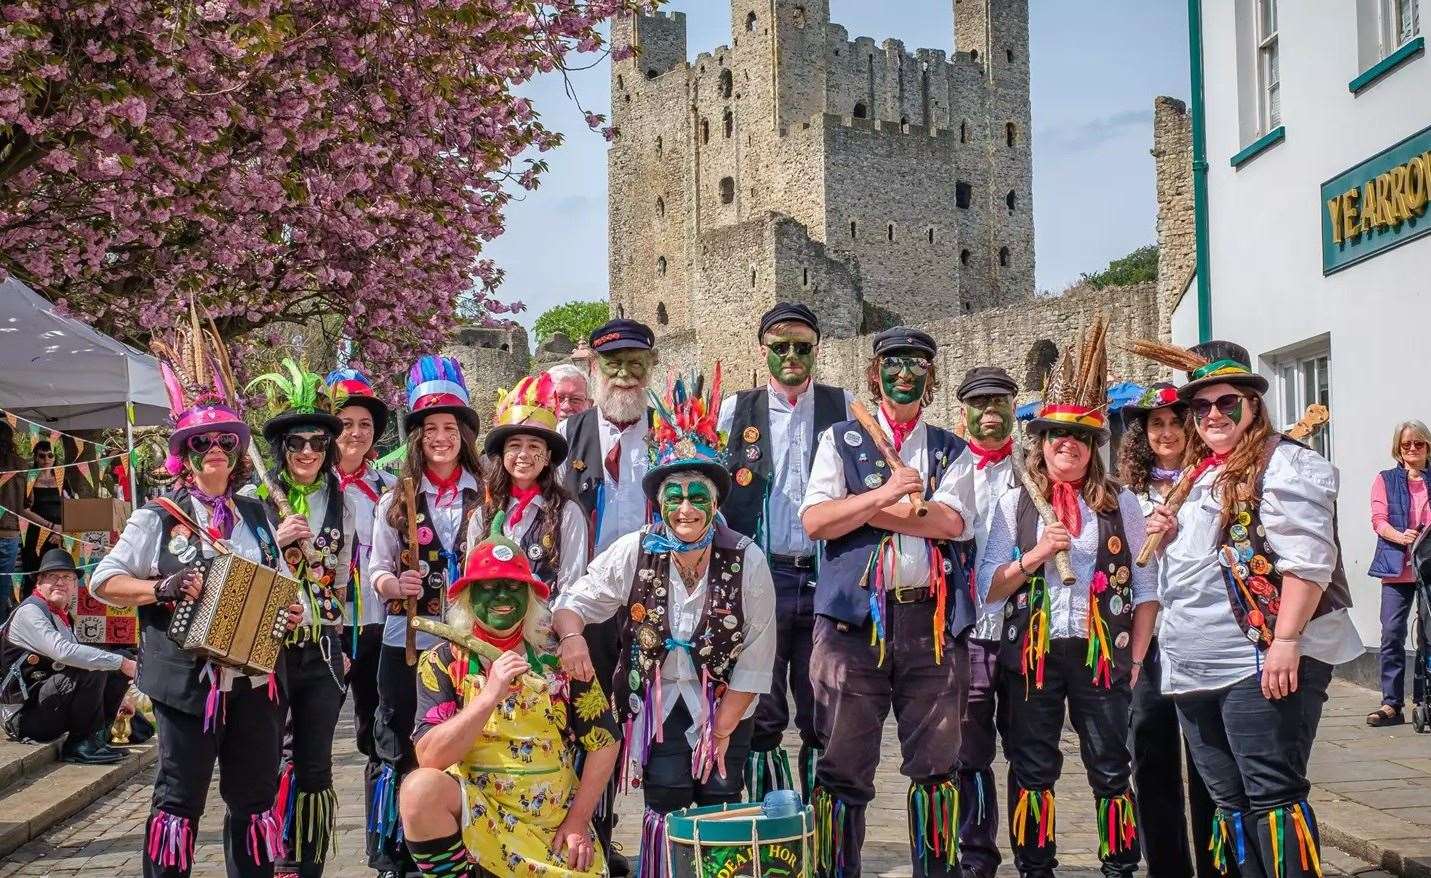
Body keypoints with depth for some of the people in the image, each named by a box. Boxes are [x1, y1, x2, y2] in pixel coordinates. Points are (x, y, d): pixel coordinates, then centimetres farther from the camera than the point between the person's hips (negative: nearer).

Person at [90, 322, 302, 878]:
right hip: (189, 679, -4)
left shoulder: (255, 515, 14)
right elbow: (103, 582, -2)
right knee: (180, 797, 1)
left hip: (257, 677, 4)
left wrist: (289, 610, 1)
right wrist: (163, 588, -17)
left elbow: (279, 582, 23)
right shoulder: (159, 518, 0)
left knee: (255, 796, 10)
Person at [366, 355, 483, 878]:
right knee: (403, 751, 4)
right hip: (406, 641, 1)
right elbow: (376, 570, 5)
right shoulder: (395, 502, 7)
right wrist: (395, 584, -16)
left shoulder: (485, 498, 5)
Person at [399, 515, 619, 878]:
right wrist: (490, 695, -26)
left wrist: (577, 821, -3)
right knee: (420, 787, -30)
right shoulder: (442, 662, -4)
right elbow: (429, 757, -16)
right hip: (475, 812, -1)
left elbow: (604, 742, 4)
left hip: (556, 822, 1)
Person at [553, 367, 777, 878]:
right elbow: (574, 601, -2)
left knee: (720, 812, -2)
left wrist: (721, 730, -8)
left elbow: (756, 658, -7)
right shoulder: (635, 553, -8)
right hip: (658, 704, 0)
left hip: (724, 706, 0)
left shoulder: (747, 561, -10)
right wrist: (571, 635, -26)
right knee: (666, 809, -9)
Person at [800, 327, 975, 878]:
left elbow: (952, 522, -3)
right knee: (844, 763, 1)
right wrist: (883, 495, -14)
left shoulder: (949, 451, 15)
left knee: (936, 764, 6)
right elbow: (814, 521, -3)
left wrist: (864, 507, -5)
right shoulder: (841, 441, 11)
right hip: (854, 615, -1)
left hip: (932, 619, 2)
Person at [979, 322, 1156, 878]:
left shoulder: (1120, 504, 5)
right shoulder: (1014, 505, 5)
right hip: (1032, 654, 1)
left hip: (1102, 654, 0)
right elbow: (987, 589, 2)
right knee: (1032, 770, 7)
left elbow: (1146, 588, 4)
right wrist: (1035, 555, -13)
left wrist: (1137, 661, -2)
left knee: (1111, 769, 3)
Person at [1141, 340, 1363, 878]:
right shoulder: (1200, 475, 19)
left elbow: (1306, 559, -17)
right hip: (1195, 669, 9)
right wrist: (1169, 535, 10)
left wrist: (1286, 641, -23)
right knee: (1229, 801, 12)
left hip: (1261, 661, -9)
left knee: (1272, 795, -8)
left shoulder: (1280, 463, -7)